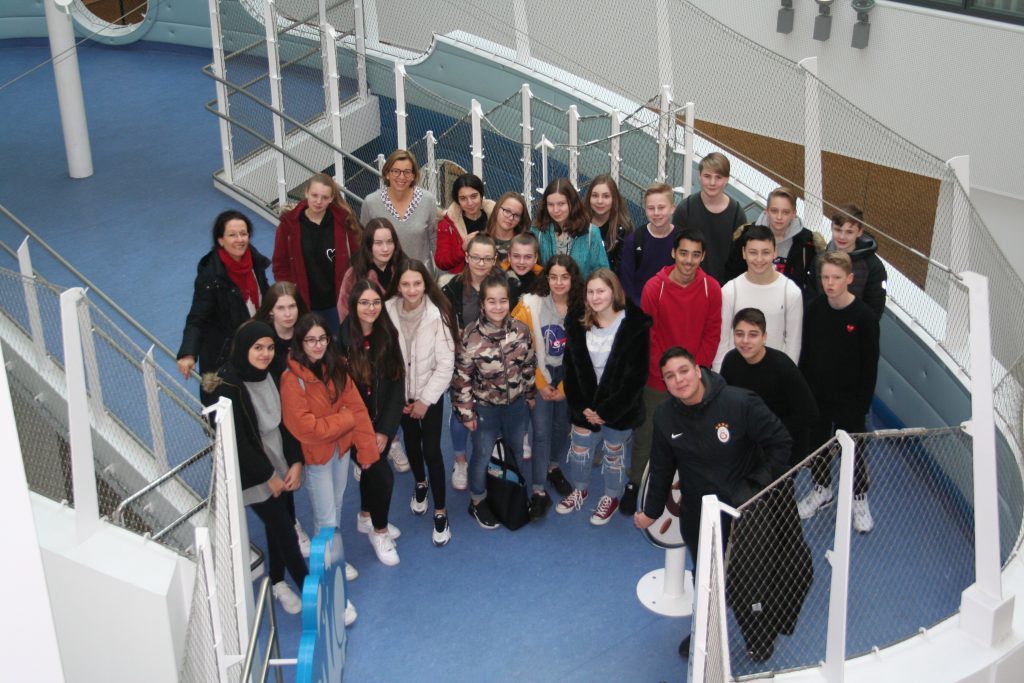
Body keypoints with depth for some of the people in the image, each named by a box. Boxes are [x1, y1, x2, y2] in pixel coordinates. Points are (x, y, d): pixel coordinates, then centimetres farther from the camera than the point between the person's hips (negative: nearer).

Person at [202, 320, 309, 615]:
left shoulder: (271, 375, -2)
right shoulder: (227, 386, -22)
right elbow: (237, 441, -20)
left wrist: (295, 462, -6)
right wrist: (268, 475, -13)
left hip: (280, 466, 6)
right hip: (254, 475, -6)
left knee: (280, 524, 15)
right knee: (284, 531, -3)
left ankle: (278, 582, 36)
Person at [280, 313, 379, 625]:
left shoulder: (336, 368, -3)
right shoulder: (292, 379, -22)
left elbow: (356, 407, -3)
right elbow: (304, 427, -24)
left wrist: (367, 447, -8)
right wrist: (345, 419, -15)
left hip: (341, 447, 6)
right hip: (315, 456, -5)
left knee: (336, 508, 20)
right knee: (326, 520, -2)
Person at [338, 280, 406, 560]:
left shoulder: (388, 335, -7)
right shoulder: (342, 338, -17)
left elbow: (397, 384, -5)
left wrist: (385, 429, -9)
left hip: (384, 418, 3)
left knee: (372, 467, 18)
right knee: (382, 474, -9)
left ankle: (366, 517, 45)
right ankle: (379, 531, 15)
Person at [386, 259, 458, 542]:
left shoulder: (437, 315, -21)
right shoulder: (388, 311, -17)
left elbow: (445, 364, -15)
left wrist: (425, 399, -12)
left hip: (430, 394, -2)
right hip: (401, 393, 2)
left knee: (432, 450, -4)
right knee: (411, 441, 21)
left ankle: (440, 511, 12)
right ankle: (420, 484, 49)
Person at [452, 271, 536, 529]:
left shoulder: (520, 330, -12)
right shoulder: (471, 336, -23)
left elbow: (529, 365, 3)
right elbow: (462, 377, -16)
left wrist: (530, 395, 10)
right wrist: (466, 412, -12)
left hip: (516, 404, 4)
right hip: (485, 407, -3)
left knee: (516, 452, 22)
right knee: (482, 455, 13)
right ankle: (478, 501, 36)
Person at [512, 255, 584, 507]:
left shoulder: (581, 308, -11)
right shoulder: (531, 305, -15)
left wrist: (565, 386, -5)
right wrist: (541, 384, -8)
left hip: (568, 378, 2)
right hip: (540, 376, -2)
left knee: (562, 426, 16)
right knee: (541, 431, -6)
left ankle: (553, 468, 42)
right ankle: (538, 490, 3)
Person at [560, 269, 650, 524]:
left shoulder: (635, 326, -17)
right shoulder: (578, 324, -3)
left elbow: (636, 376, -16)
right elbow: (571, 369, 0)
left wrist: (607, 410, -16)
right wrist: (582, 407, -9)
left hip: (619, 407, -4)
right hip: (585, 405, 4)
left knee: (613, 453, 12)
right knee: (579, 449, 16)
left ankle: (612, 497, 35)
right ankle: (579, 490, 41)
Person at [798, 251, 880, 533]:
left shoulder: (865, 317, -16)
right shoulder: (814, 309, -5)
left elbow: (870, 365, -10)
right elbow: (804, 352, 4)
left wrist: (863, 403, -10)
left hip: (849, 400, -4)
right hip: (815, 394, 4)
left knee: (853, 448, 8)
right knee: (817, 443, 17)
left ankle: (860, 499, 29)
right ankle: (822, 489, 39)